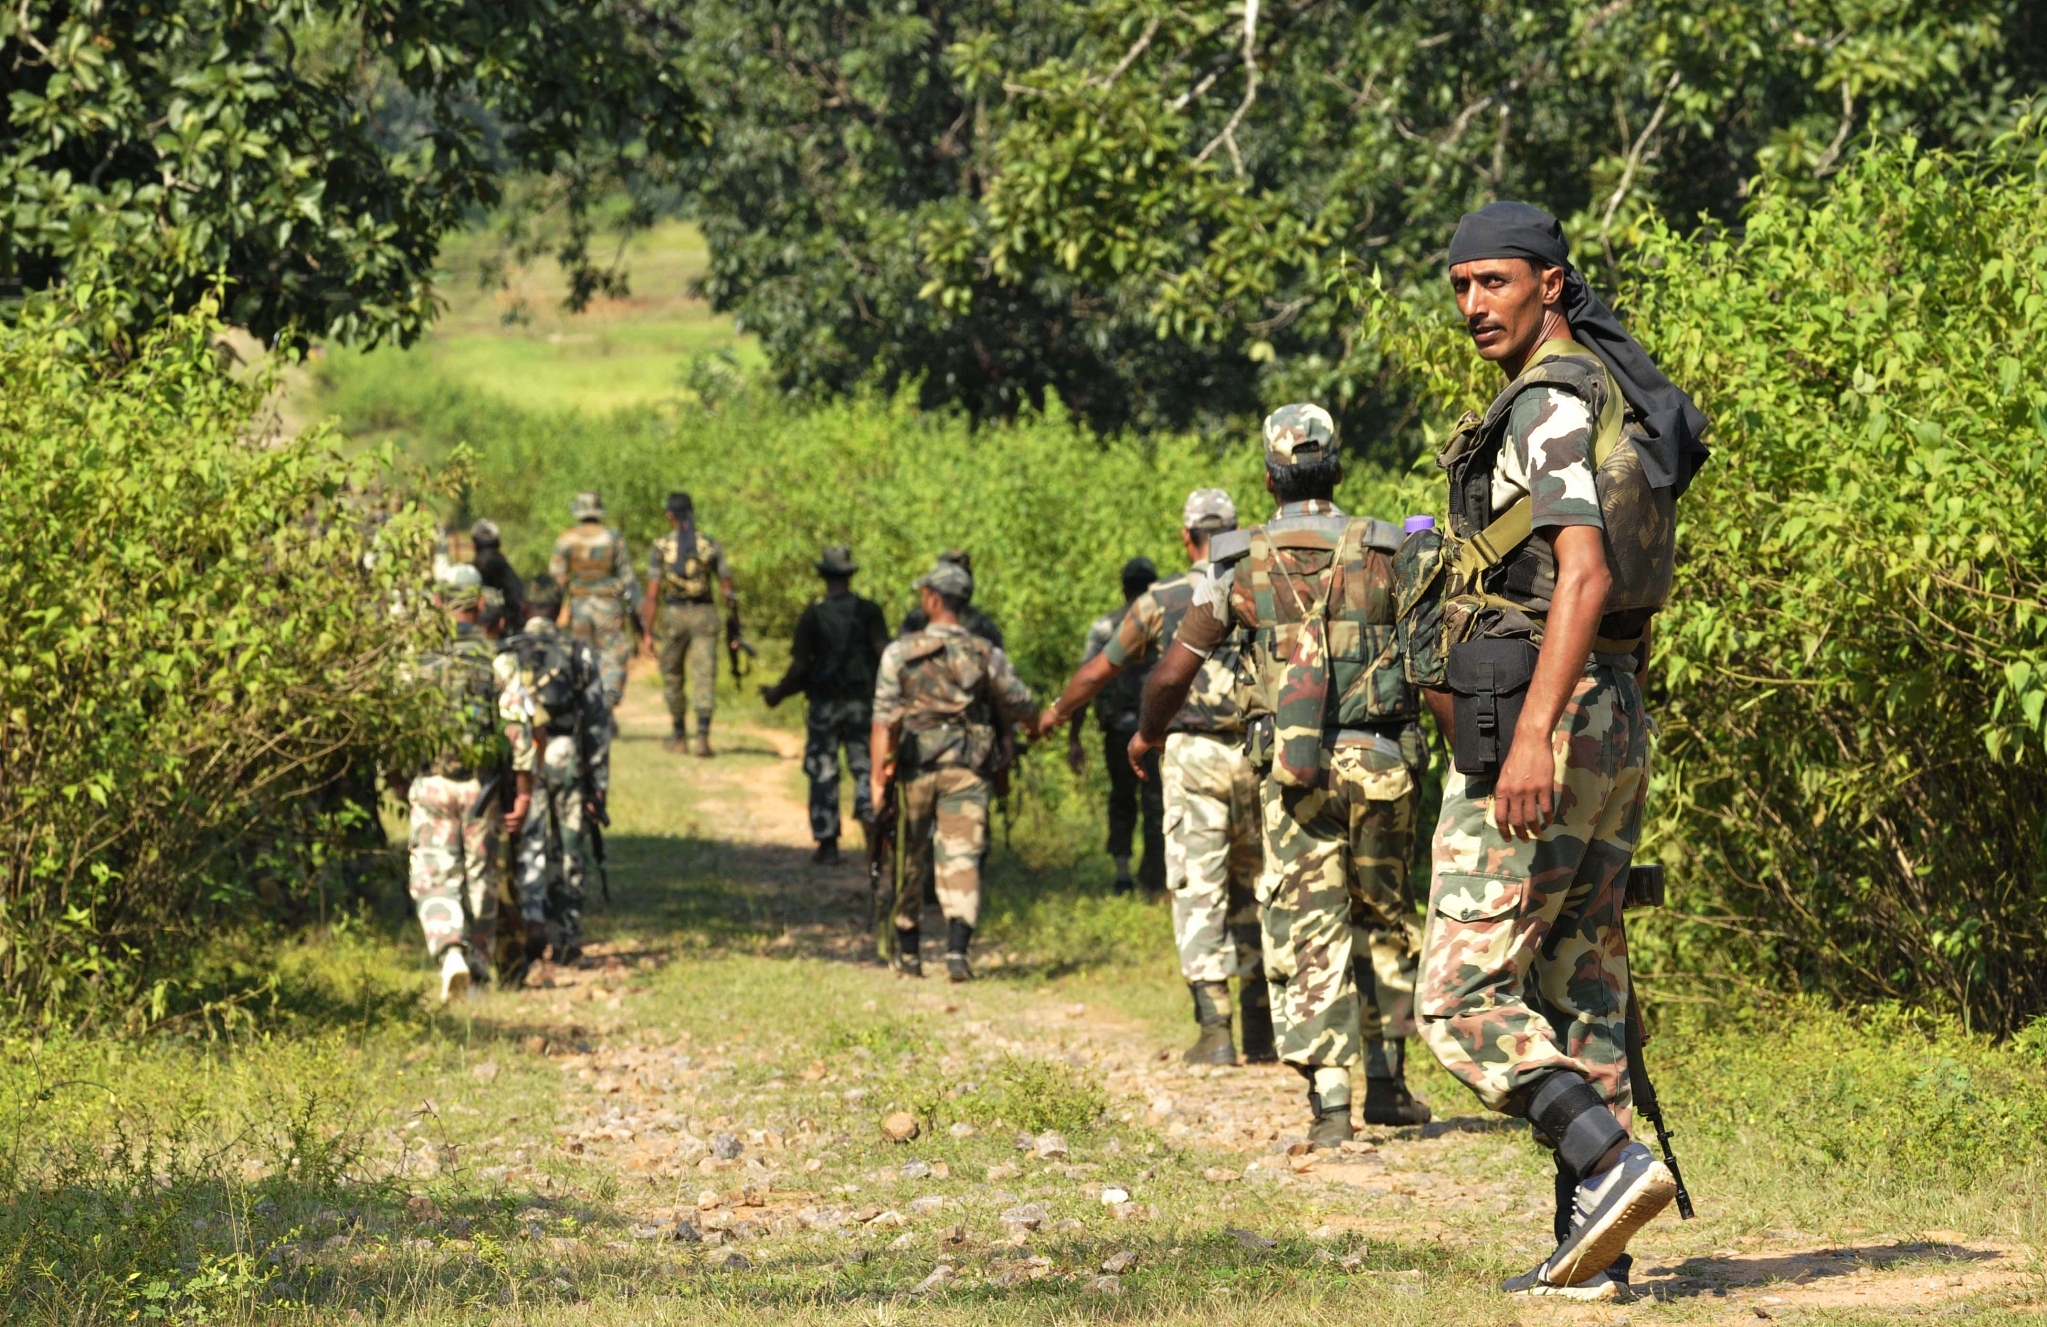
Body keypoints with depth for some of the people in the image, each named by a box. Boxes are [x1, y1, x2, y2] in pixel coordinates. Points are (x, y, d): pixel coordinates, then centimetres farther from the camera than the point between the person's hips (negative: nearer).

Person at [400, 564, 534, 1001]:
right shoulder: (496, 658, -5)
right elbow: (518, 727, -8)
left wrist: (398, 779, 19)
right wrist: (524, 793, -3)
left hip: (430, 784, 0)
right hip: (481, 786, 1)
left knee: (434, 880, 0)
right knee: (481, 879, 16)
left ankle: (450, 953, -24)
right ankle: (479, 964, 24)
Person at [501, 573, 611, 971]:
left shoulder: (505, 654, 1)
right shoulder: (580, 653, 1)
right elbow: (598, 722, 0)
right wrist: (600, 782, 4)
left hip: (522, 761, 0)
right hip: (569, 759, 0)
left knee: (528, 848, 0)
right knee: (571, 852, 11)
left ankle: (532, 919, -23)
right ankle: (567, 937, 15)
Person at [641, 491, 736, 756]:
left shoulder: (661, 547, -4)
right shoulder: (710, 545, 1)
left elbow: (652, 594, -8)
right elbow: (728, 588, 4)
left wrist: (648, 632, -6)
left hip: (673, 615, -1)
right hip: (705, 614, 1)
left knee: (673, 677, 16)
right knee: (704, 677, -3)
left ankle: (679, 737, 26)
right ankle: (702, 735, -19)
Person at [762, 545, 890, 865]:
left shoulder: (813, 615, -6)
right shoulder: (869, 611, -2)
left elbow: (799, 666, -7)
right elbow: (883, 651, -10)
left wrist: (777, 693, 7)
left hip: (824, 703, -1)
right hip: (862, 701, 1)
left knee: (823, 773, 7)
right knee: (864, 766, 9)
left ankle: (827, 844, 8)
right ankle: (869, 813, -17)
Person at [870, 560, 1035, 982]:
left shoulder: (900, 652, -4)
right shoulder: (986, 655, 0)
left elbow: (884, 721, -8)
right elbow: (1021, 709, 10)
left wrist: (877, 779, -8)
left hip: (914, 768, 0)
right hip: (967, 771, 0)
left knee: (909, 860, 14)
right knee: (961, 858, -3)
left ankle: (908, 953, 24)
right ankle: (957, 950, -19)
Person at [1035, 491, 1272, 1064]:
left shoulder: (1161, 600, 2)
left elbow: (1100, 670, 14)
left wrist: (1056, 710, 31)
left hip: (1193, 755, -2)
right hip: (1259, 757, 2)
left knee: (1199, 892, -2)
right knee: (1252, 889, 13)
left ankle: (1214, 1031, -11)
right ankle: (1260, 1032, 15)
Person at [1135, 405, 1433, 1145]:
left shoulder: (1242, 563, 2)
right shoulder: (1387, 551, 2)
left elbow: (1175, 671, 5)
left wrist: (1148, 734, 24)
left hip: (1291, 768, -1)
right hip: (1381, 757, 1)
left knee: (1307, 929, 2)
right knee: (1383, 916, 17)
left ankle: (1329, 1099, -6)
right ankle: (1386, 1078, 20)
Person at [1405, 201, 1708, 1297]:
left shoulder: (1550, 403, -12)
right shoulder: (1616, 398, 19)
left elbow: (1583, 575, -24)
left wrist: (1533, 734, -30)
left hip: (1535, 722, -10)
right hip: (1615, 720, 10)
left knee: (1463, 996, -8)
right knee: (1578, 989, 9)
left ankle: (1611, 1166, -18)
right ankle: (1590, 1250, 9)